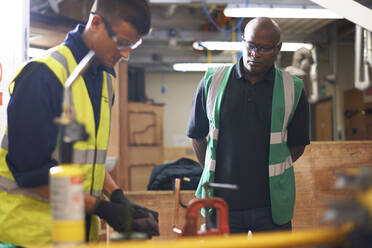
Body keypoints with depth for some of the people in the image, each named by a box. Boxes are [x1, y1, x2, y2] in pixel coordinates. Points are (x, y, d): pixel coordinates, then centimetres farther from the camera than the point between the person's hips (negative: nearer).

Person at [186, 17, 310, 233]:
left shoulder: (293, 90, 0)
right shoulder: (212, 82, 1)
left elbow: (297, 145, 9)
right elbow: (197, 136, 11)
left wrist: (266, 173, 4)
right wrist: (214, 174, 7)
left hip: (271, 206, 0)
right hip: (222, 202, 1)